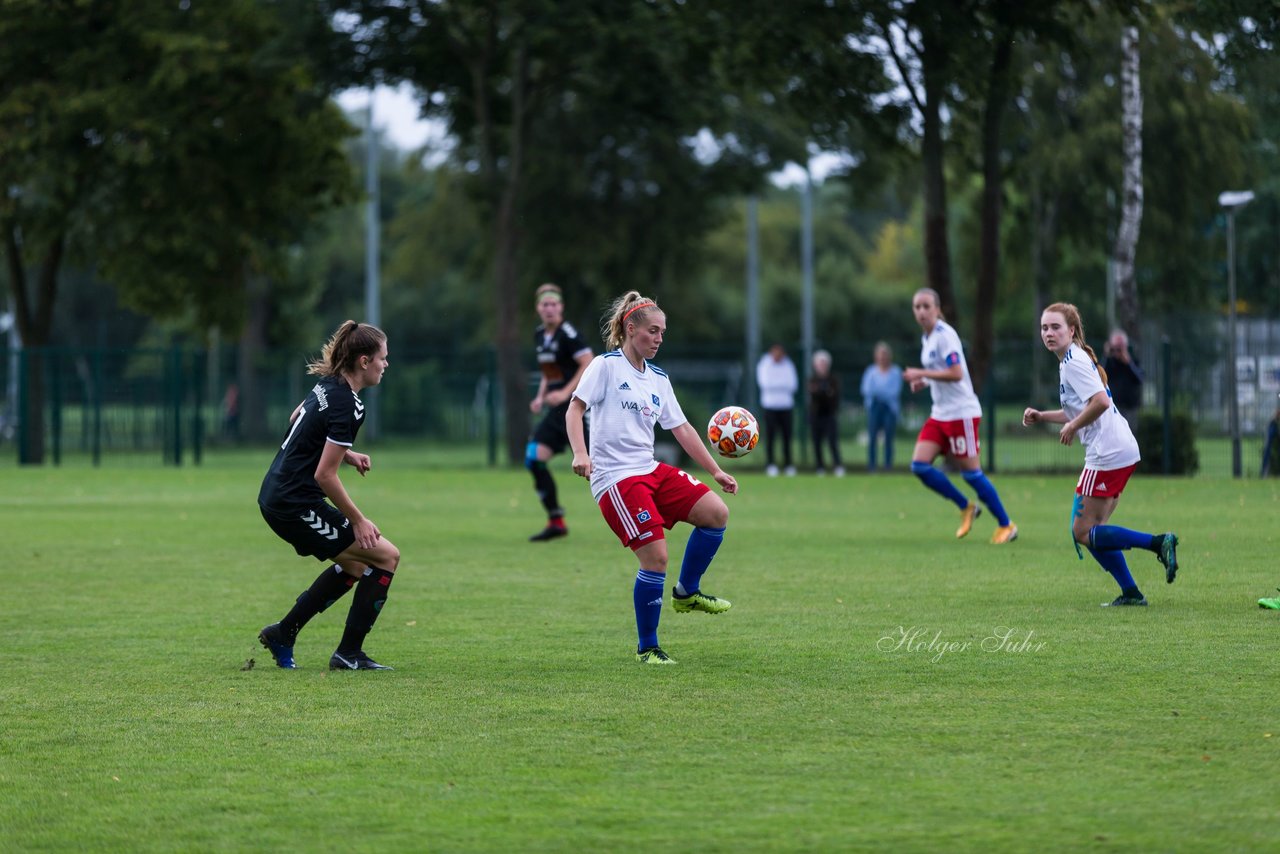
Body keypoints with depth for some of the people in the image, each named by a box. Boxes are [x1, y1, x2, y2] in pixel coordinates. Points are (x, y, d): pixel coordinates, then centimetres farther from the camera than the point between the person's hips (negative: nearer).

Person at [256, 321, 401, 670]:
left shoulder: (328, 385, 6)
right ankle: (349, 654, 3)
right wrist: (358, 520, -11)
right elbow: (325, 476, -22)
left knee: (354, 566, 22)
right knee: (386, 556, -1)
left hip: (275, 495, 10)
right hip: (297, 504, -10)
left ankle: (283, 633, 24)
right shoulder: (348, 406, -21)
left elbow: (297, 419, 26)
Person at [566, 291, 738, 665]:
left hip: (651, 469, 7)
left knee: (716, 512, -6)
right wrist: (580, 453, -25)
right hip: (615, 477, -7)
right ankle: (647, 648, -1)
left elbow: (681, 428, 19)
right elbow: (575, 407, -10)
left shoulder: (658, 378, 17)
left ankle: (686, 593, 12)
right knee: (655, 556, -15)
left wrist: (715, 471, 14)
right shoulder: (606, 366, -3)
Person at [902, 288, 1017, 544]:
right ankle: (966, 508, 10)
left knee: (970, 472, -5)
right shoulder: (927, 338, 13)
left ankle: (1006, 525, 8)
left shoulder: (945, 335, -15)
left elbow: (955, 373, -23)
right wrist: (924, 382, 6)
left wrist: (921, 374, -19)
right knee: (919, 465, -4)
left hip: (962, 413, -9)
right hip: (940, 414, 9)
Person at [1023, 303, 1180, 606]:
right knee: (1095, 530, 14)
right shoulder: (1074, 360, 19)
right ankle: (1130, 593, 12)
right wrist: (1042, 417, 18)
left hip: (1107, 454, -10)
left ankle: (1158, 543, -13)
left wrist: (1072, 426, -12)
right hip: (1123, 451, 10)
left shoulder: (1073, 362, -12)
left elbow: (1101, 401, -25)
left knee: (1082, 533, -5)